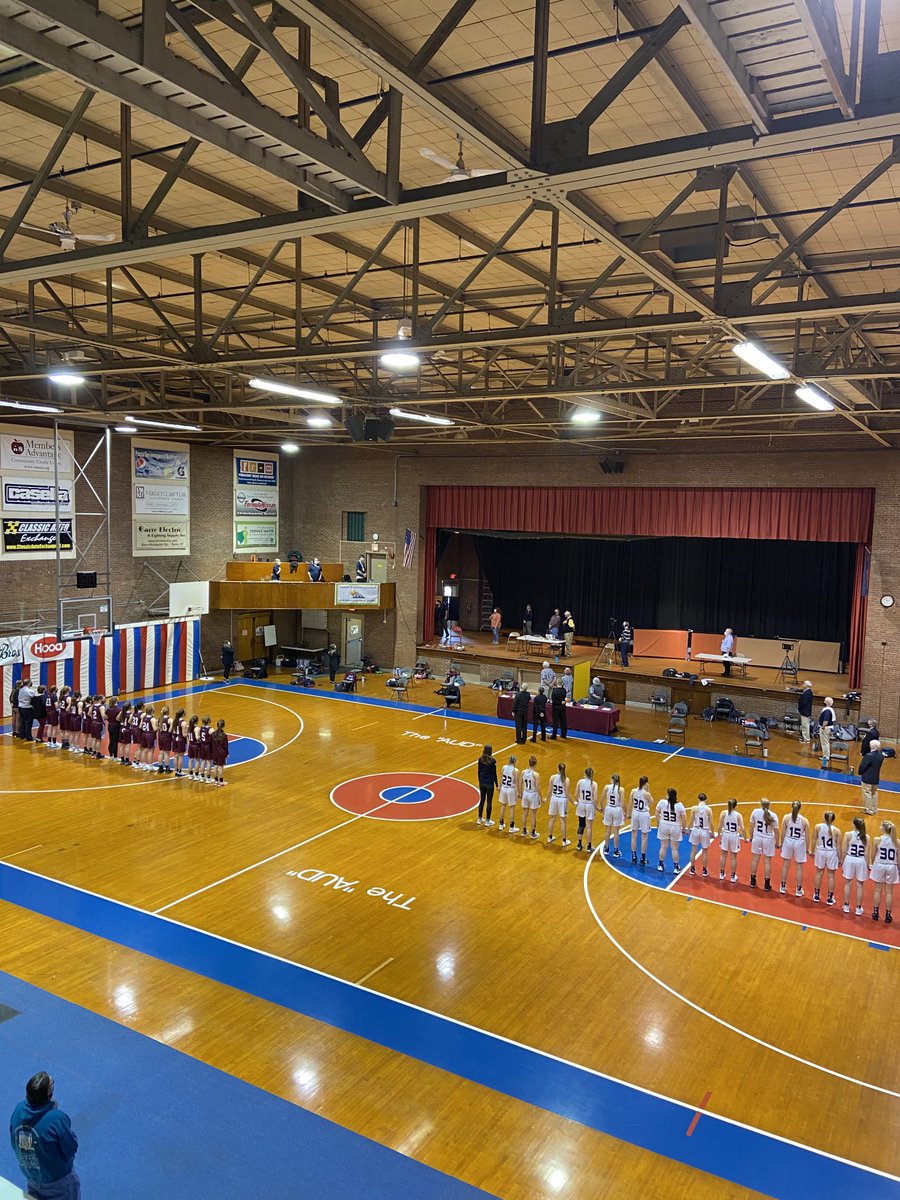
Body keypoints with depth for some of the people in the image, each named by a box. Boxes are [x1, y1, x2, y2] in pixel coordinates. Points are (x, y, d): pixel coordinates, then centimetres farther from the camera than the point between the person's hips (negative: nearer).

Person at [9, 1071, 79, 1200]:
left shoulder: (18, 1110, -21)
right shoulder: (57, 1118, -37)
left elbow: (15, 1144, -4)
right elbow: (72, 1148, -24)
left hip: (29, 1174, 5)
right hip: (57, 1179, -5)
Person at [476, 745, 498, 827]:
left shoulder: (480, 759, -3)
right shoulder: (493, 760, -16)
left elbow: (479, 771, 4)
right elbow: (494, 773, -13)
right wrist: (496, 785, -4)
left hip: (482, 782, 5)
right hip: (489, 783, -5)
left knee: (482, 800, 17)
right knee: (489, 802, 6)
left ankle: (480, 819, 26)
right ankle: (487, 821, 13)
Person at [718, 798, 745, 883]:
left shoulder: (723, 813, -8)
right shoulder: (738, 815, -12)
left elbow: (720, 827, -5)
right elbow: (742, 829, -14)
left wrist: (719, 837, 7)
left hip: (725, 835, 2)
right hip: (734, 836, -2)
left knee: (723, 855, 16)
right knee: (733, 857, 10)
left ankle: (722, 874, 28)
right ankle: (733, 876, 18)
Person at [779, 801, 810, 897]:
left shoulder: (786, 817, -9)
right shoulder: (804, 820, -11)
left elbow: (783, 833, -5)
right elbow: (807, 837, -5)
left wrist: (782, 844, 9)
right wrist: (807, 849, 7)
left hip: (788, 842, 1)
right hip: (799, 843, -1)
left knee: (785, 865, 15)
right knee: (799, 868, 11)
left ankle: (783, 887, 24)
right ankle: (799, 890, 20)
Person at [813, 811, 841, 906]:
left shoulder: (818, 827, -8)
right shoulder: (837, 830, -10)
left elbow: (814, 840, -4)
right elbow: (838, 846, -7)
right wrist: (840, 858, 2)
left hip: (820, 852, 1)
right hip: (832, 853, -1)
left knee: (819, 873, 17)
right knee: (831, 876, 10)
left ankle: (816, 895, 26)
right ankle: (830, 898, 17)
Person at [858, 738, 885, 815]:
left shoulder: (869, 756, -27)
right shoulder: (881, 755, -5)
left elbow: (862, 767, -21)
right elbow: (878, 765, 5)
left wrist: (860, 773, -3)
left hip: (867, 778, -7)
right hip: (876, 778, 7)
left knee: (867, 794, 7)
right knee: (874, 793, 21)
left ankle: (869, 810, 13)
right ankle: (874, 809, 31)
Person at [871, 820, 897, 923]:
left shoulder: (878, 840, -9)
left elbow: (873, 855, -2)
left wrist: (873, 864, 15)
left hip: (879, 865, -1)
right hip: (891, 867, 1)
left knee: (878, 890, 10)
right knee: (889, 892, 7)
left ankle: (875, 912, 17)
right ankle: (887, 915, 12)